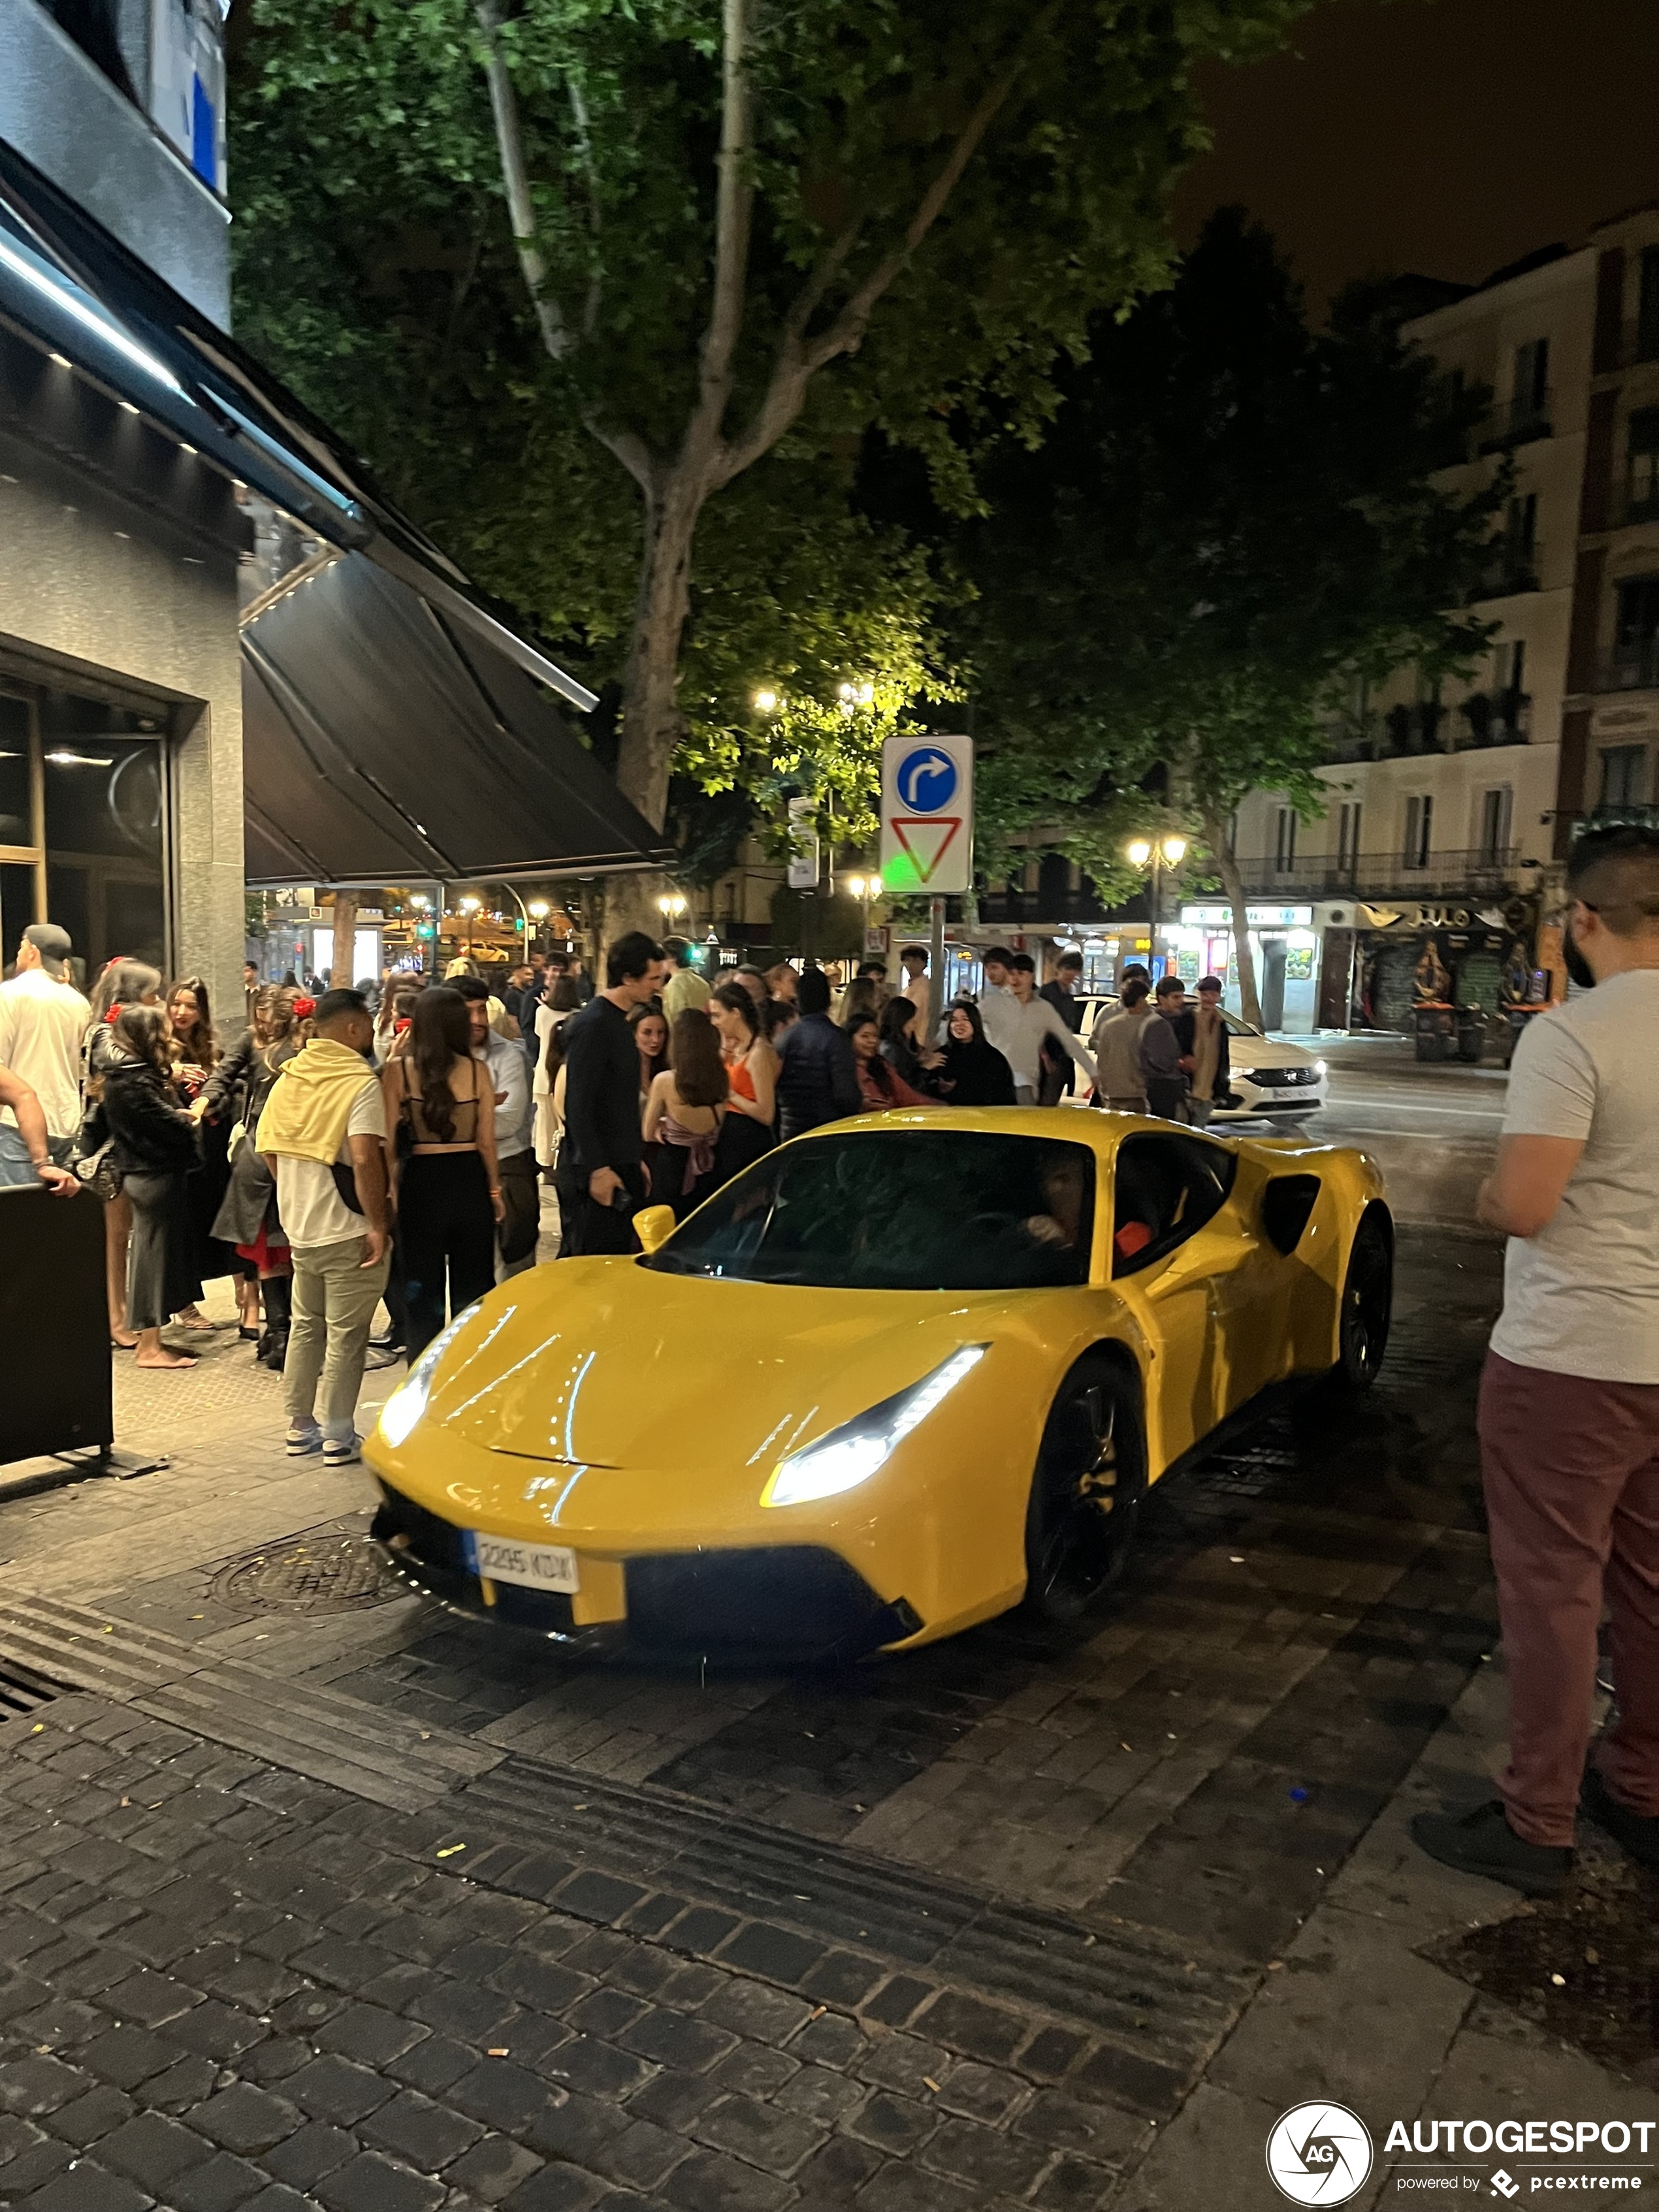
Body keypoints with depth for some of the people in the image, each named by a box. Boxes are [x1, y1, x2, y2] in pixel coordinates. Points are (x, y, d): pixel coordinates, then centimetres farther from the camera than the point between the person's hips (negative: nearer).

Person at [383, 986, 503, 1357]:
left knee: (422, 1292, 12)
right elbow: (486, 1141, -1)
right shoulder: (477, 1071, -5)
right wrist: (494, 1189, 13)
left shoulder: (398, 1069, -7)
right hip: (470, 1183, 1)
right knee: (472, 1290, 15)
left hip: (420, 1183, -1)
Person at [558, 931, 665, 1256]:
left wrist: (635, 1160, 22)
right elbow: (578, 1107, -20)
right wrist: (597, 1169, -22)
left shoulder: (619, 1023, 15)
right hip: (597, 1175, -10)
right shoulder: (591, 1025, -15)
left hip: (620, 1168, 10)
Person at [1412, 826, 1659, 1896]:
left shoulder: (1571, 1035, -19)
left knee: (1554, 1589, 3)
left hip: (1570, 1361, -7)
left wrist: (1489, 1192, -3)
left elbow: (1521, 1205, -24)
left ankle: (1536, 1825, 15)